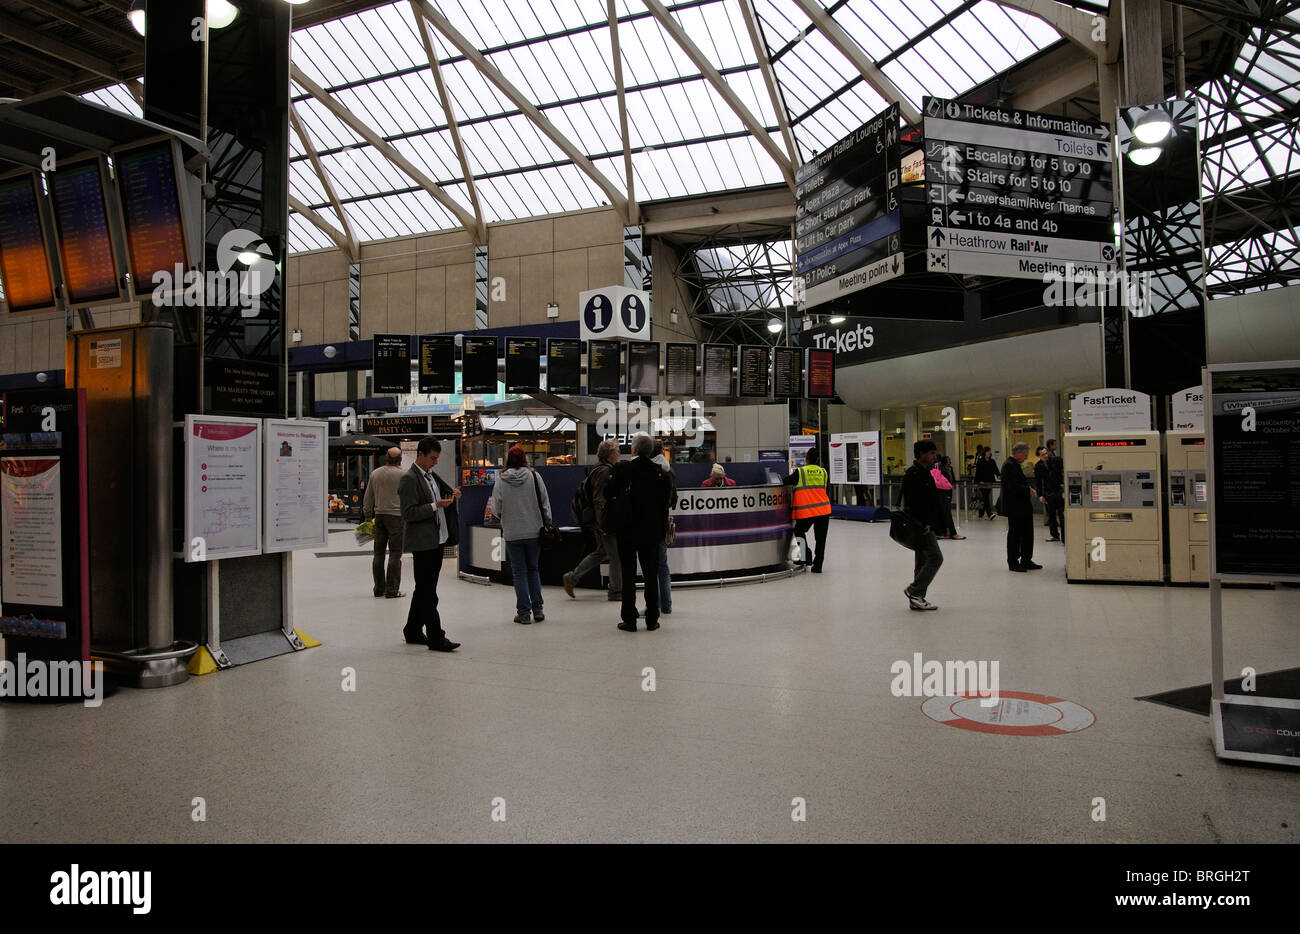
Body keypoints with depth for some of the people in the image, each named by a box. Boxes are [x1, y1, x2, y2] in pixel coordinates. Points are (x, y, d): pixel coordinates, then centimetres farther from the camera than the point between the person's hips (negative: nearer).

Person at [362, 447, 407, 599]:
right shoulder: (402, 474, -7)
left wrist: (367, 515, 24)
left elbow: (368, 497, 14)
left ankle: (379, 589, 15)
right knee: (395, 553, -2)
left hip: (379, 516, 5)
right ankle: (392, 590, -3)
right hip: (396, 516, -5)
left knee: (378, 553, 10)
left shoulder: (375, 473, 7)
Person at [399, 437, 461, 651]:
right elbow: (408, 513, -17)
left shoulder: (432, 476, 16)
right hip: (423, 543, -9)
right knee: (427, 593, -5)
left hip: (437, 540, 9)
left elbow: (447, 493, 28)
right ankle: (436, 638, -2)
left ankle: (413, 632, 26)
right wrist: (435, 505, -22)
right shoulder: (409, 479, -11)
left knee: (424, 590, 16)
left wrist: (453, 496, 6)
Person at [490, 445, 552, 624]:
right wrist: (548, 524, 9)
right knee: (533, 569, 15)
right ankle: (537, 610, 14)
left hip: (512, 534, -1)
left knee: (519, 572, 6)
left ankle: (524, 612, 6)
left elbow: (496, 509, -3)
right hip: (534, 531, 1)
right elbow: (545, 503, -1)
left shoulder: (501, 480, -6)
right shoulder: (534, 476, -4)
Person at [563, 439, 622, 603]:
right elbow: (599, 499, -22)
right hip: (605, 521, -10)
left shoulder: (600, 469, 14)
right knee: (616, 556, -1)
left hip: (601, 521, 10)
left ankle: (572, 577, 22)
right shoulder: (604, 471, -17)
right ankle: (616, 591, 8)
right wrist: (602, 523, -24)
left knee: (601, 553, 19)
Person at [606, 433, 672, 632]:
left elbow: (609, 494, -2)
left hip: (627, 530, -2)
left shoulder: (622, 468, -9)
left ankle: (629, 620, 6)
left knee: (628, 575, 5)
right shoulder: (660, 472, -2)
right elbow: (666, 501, 2)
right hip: (651, 531, 2)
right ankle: (652, 620, 13)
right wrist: (662, 529, 11)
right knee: (651, 575, 9)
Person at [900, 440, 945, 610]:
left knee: (923, 560, 11)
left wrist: (930, 523, 15)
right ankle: (913, 590, -4)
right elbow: (913, 502, -22)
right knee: (935, 557, -11)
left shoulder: (925, 472, 18)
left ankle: (917, 599, 15)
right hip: (921, 524, -10)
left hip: (925, 524, 10)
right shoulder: (914, 473, -15)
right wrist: (925, 524, -24)